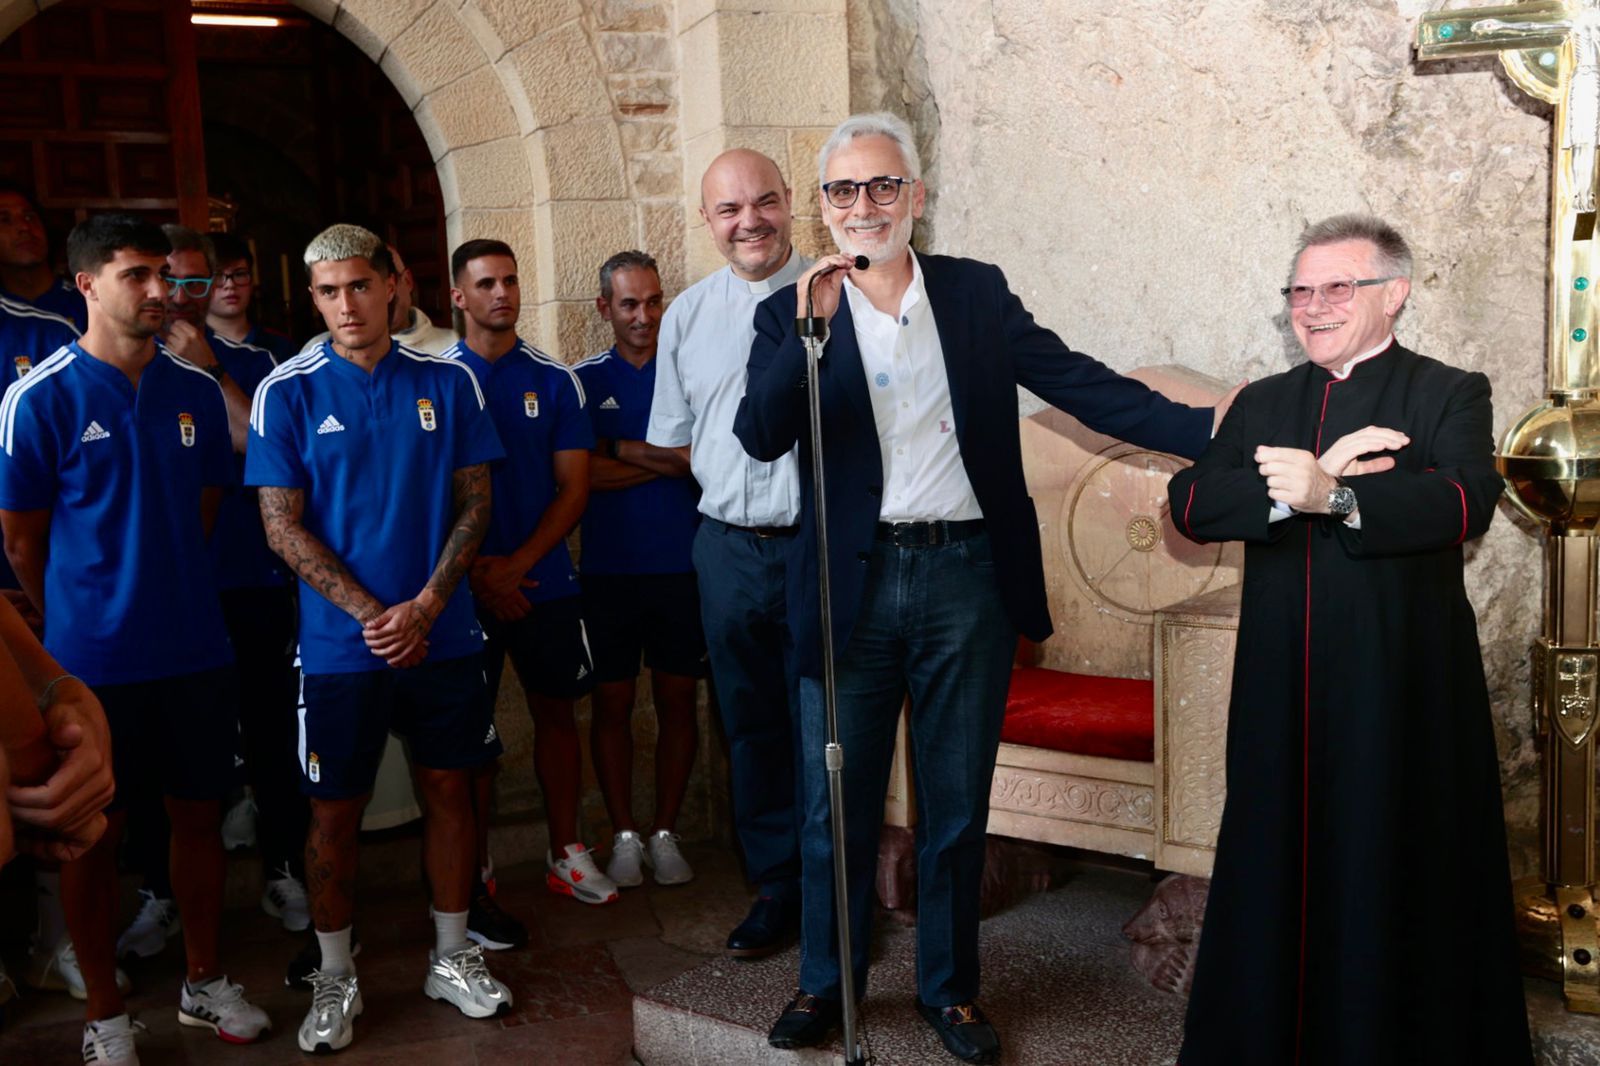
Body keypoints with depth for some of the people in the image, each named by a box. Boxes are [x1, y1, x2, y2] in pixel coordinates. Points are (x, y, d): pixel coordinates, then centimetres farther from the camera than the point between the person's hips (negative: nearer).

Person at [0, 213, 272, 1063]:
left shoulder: (196, 391, 3)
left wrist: (168, 600, 12)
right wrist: (80, 622, 6)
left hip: (195, 649, 4)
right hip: (93, 662, -4)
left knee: (200, 812, 14)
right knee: (96, 833, 8)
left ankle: (204, 982, 32)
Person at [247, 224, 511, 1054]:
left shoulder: (447, 383, 2)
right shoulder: (287, 393, -4)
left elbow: (474, 502, 2)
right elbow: (283, 527, -6)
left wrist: (425, 607, -11)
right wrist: (373, 613, -14)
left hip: (442, 634, 2)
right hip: (341, 643, -2)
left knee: (448, 790, 11)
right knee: (334, 809, 6)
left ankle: (451, 956, 27)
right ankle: (334, 978, 22)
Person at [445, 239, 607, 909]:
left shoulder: (554, 381, 4)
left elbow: (574, 487, 0)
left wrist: (517, 563, -11)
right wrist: (476, 572, -10)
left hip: (544, 581, 2)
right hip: (464, 585, -2)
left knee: (556, 712, 9)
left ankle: (566, 854, 20)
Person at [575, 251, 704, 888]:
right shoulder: (583, 381, 5)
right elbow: (580, 475, -8)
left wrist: (619, 448, -9)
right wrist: (667, 463, -11)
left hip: (683, 567, 0)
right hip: (608, 570, 0)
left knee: (678, 700, 6)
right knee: (612, 702, 4)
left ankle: (665, 835, 18)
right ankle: (624, 836, 16)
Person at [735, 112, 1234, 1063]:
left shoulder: (977, 293, 6)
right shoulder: (794, 314, 3)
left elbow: (1084, 386, 0)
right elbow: (760, 436, -10)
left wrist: (1212, 431, -10)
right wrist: (810, 330, -22)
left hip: (968, 581, 1)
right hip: (852, 584, 0)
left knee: (957, 805, 11)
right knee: (837, 803, 9)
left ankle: (951, 986, 28)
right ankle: (826, 982, 28)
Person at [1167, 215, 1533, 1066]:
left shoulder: (1448, 395, 3)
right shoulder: (1262, 404, 15)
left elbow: (1465, 503, -17)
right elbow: (1192, 505, -1)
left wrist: (1332, 494, -25)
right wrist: (1308, 479, -15)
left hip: (1401, 692, -4)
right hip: (1281, 694, 4)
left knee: (1394, 883, 3)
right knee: (1275, 878, 9)